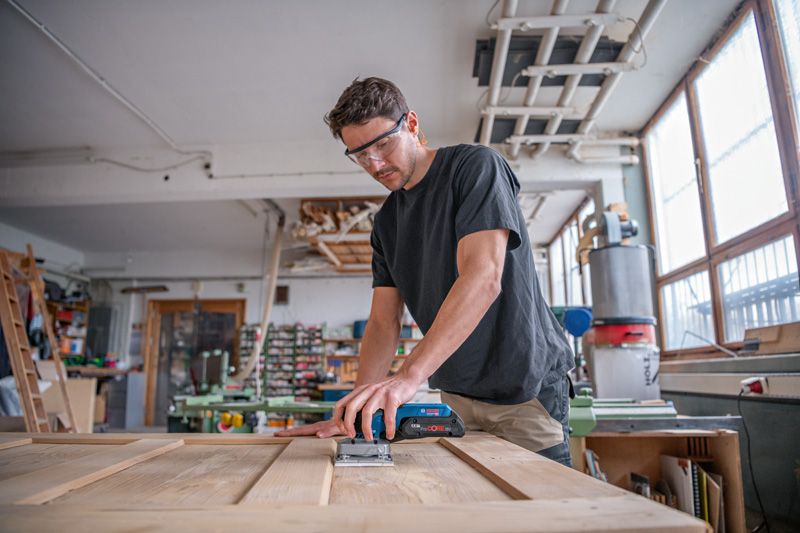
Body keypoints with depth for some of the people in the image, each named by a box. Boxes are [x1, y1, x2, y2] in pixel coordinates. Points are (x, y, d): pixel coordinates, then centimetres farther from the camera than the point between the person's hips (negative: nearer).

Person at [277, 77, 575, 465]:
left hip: (524, 389, -5)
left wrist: (409, 375, -36)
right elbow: (384, 321, 4)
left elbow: (483, 277, -27)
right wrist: (354, 412, -8)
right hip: (456, 394, 6)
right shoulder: (387, 220, 8)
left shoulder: (475, 166, -12)